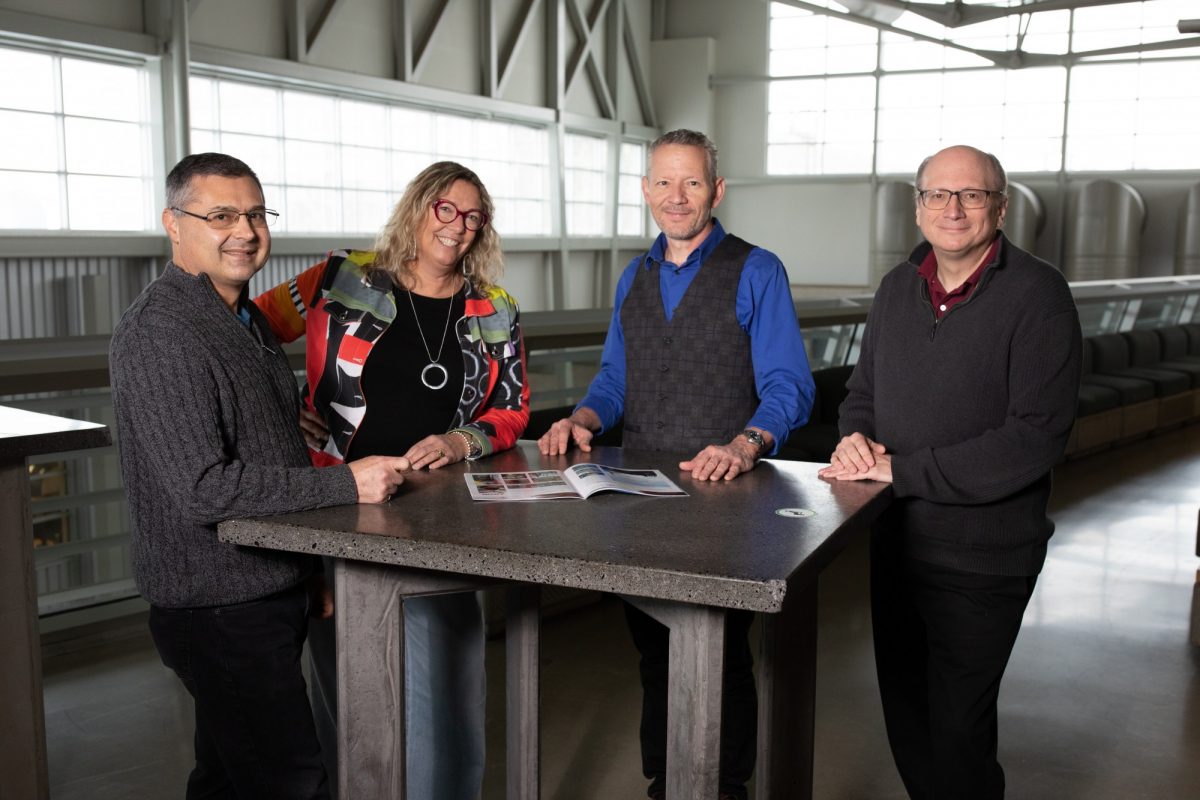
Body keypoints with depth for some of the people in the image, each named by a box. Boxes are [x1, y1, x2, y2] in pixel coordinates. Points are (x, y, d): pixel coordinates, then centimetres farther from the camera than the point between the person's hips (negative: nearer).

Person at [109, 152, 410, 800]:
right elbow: (203, 489, -25)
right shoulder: (160, 333, -18)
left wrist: (315, 569, 19)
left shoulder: (246, 317, 14)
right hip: (219, 608, -9)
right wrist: (346, 484, -21)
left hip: (272, 594, 9)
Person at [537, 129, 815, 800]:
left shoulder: (756, 273, -5)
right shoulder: (634, 279, 14)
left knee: (723, 658, 6)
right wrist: (584, 418, -3)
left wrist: (745, 444, -30)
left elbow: (788, 386, -12)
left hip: (723, 498, -5)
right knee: (654, 651, 17)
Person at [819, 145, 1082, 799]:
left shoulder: (1037, 295, -13)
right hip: (894, 540, 6)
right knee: (904, 716, 18)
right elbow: (862, 391, 16)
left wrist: (902, 470, -21)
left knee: (956, 733, 5)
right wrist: (856, 438, -8)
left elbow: (1036, 435, -21)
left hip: (981, 555, -6)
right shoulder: (898, 287, 7)